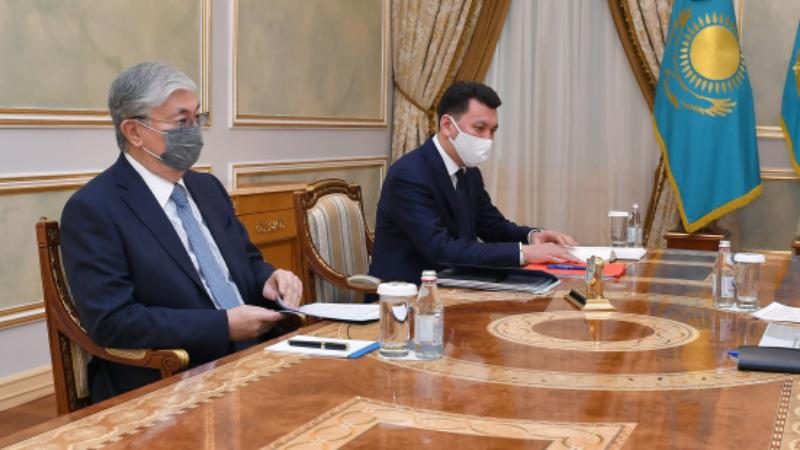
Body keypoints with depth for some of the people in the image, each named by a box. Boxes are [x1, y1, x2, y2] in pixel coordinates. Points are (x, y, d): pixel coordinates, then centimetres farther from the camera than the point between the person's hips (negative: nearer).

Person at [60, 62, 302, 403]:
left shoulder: (208, 187, 14)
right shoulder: (92, 209, -9)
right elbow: (111, 322, -16)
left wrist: (269, 279, -1)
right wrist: (223, 325, -18)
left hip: (251, 355, 8)